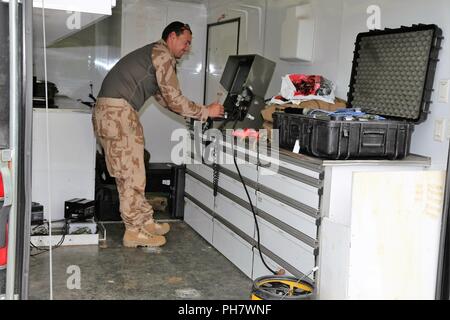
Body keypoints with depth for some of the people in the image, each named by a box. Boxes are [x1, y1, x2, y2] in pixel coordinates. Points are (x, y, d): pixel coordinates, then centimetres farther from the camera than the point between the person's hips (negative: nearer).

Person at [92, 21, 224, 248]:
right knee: (131, 174, -4)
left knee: (130, 172, 13)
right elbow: (173, 99, -9)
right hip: (118, 112, -10)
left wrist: (197, 112, 22)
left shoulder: (152, 54, 27)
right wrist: (206, 112, 1)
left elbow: (164, 98, 28)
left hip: (106, 112, 10)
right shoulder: (163, 54, -5)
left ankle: (145, 223, 21)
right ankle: (135, 231, 4)